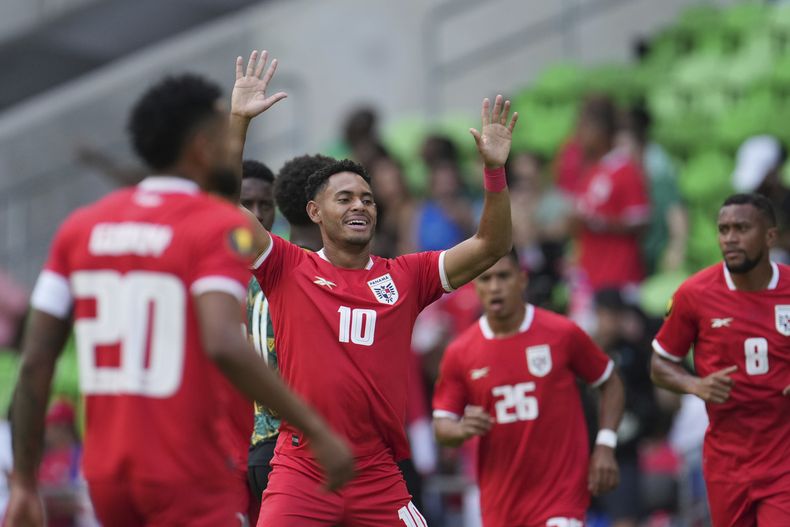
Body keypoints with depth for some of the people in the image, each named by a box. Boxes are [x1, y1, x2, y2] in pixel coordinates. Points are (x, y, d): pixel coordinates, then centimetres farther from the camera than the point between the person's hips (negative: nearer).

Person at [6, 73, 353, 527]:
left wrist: (24, 483, 11)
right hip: (193, 479, -6)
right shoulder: (220, 226, -9)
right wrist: (317, 431, -21)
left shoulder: (80, 228, 9)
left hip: (106, 474, 7)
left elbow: (36, 363, 6)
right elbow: (224, 347, -25)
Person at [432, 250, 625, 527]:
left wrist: (605, 446, -2)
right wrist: (462, 429, -19)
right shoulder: (459, 353, 0)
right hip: (499, 502, 3)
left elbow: (610, 383, 8)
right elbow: (441, 426, 4)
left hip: (561, 497, -3)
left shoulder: (562, 333, -5)